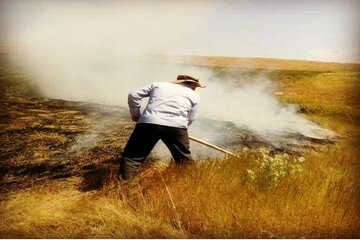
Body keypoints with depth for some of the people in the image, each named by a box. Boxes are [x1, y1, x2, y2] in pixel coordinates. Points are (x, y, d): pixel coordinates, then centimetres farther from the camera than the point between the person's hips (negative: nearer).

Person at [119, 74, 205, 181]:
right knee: (185, 160, 21)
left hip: (149, 123, 1)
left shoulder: (158, 84, 26)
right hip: (176, 126, 0)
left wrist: (135, 113, 32)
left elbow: (134, 95, 21)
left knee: (131, 156, 11)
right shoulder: (195, 95, 22)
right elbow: (190, 119, 14)